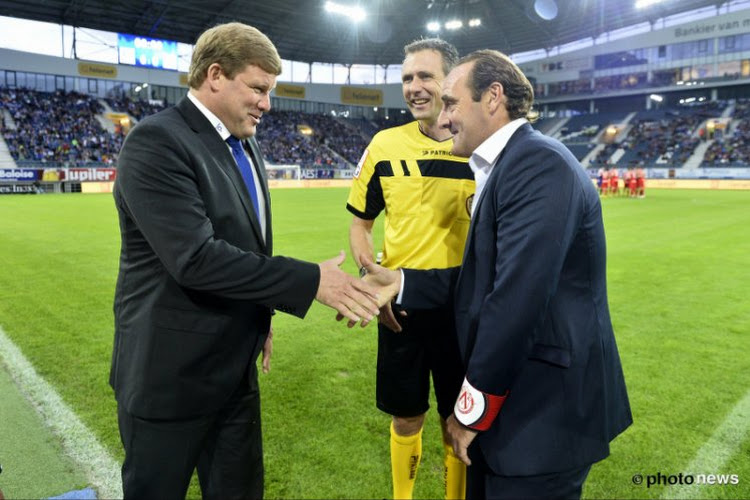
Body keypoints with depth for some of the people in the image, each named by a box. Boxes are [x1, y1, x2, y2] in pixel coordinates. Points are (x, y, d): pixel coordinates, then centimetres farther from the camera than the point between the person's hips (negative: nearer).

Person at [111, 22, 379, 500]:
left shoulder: (245, 145, 8)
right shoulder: (156, 141, -20)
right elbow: (196, 258, -30)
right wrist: (312, 280, -27)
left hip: (235, 366, 8)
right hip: (170, 372, -7)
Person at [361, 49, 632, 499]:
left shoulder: (540, 163, -21)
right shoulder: (507, 166, 11)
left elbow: (517, 297, -27)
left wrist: (474, 407, -17)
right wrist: (401, 283, 1)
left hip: (544, 408, -9)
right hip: (518, 397, 9)